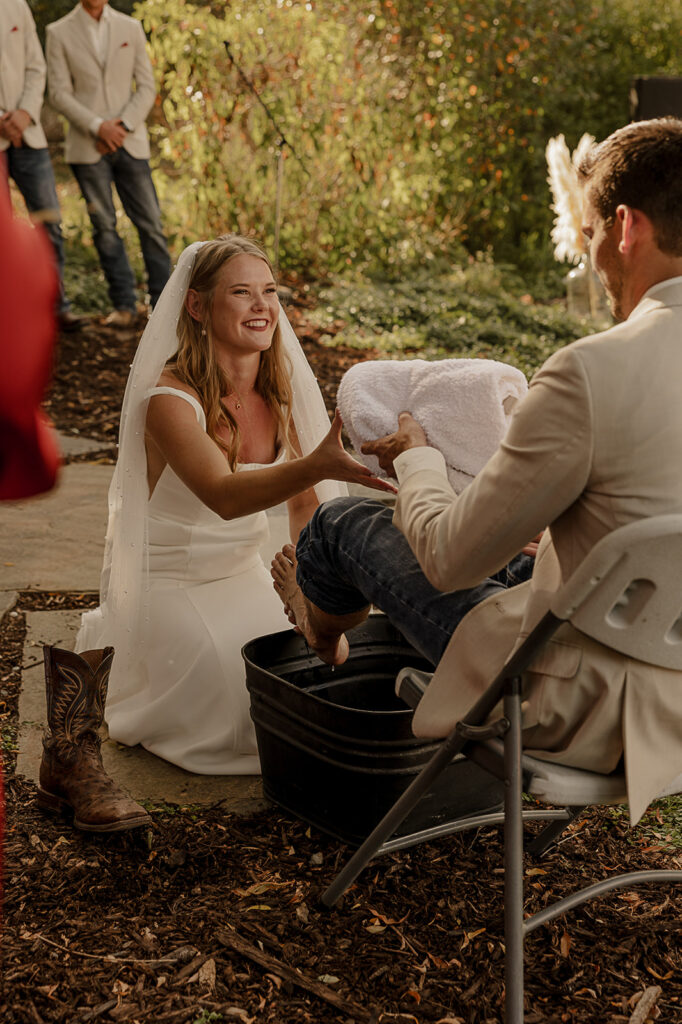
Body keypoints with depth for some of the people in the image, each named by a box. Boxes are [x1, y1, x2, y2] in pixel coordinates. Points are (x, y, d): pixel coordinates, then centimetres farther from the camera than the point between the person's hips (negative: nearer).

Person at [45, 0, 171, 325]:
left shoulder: (131, 28, 9)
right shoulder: (59, 33, 3)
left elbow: (147, 87, 5)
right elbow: (59, 93, -2)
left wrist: (124, 125, -10)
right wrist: (97, 126, -14)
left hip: (131, 142, 1)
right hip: (87, 147, -1)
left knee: (150, 222, -2)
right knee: (104, 226, 0)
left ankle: (162, 300, 6)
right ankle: (124, 304, 8)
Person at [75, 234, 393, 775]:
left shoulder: (280, 390, -3)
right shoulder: (170, 399, -24)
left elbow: (304, 501, 3)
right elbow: (223, 495, -42)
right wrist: (318, 465, -58)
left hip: (246, 576, 6)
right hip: (170, 584, -6)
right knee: (240, 708, -20)